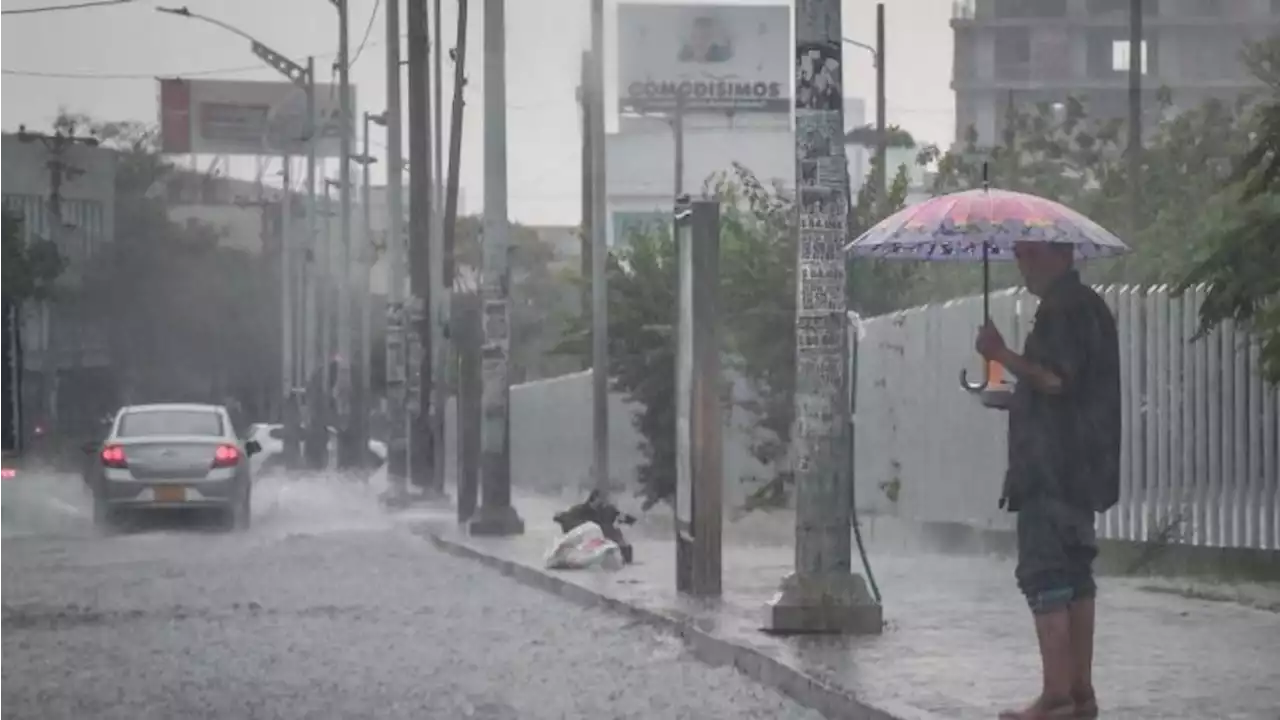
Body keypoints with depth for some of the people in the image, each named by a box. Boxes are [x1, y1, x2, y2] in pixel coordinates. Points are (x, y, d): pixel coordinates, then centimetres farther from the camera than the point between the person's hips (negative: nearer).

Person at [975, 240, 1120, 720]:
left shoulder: (1063, 309, -13)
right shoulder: (1089, 307, 19)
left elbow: (1055, 378, -23)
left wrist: (1002, 355, -11)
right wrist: (1015, 397, 24)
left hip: (1054, 468, -10)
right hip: (1081, 466, 10)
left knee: (1043, 575, -10)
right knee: (1073, 576, 11)